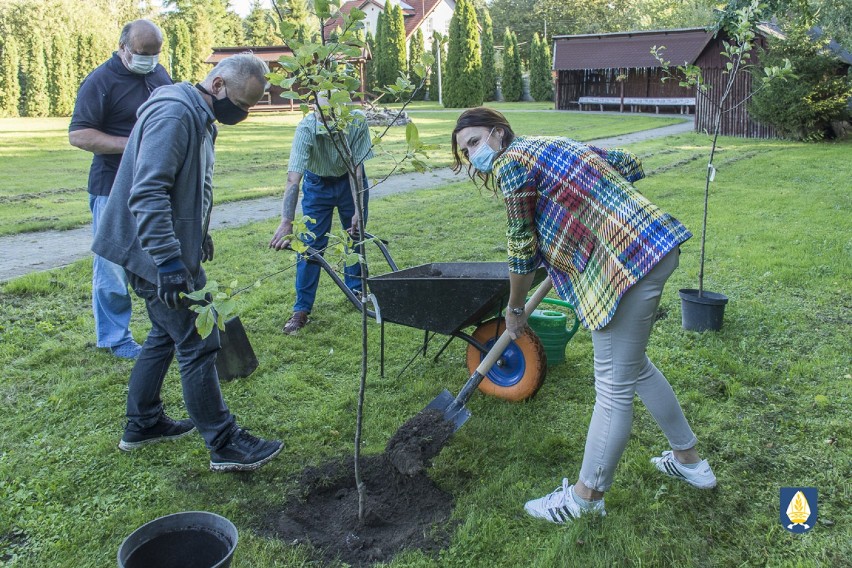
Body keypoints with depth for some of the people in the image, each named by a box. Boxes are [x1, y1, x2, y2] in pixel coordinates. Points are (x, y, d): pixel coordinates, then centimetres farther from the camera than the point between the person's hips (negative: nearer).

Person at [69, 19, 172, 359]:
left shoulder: (160, 75, 10)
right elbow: (78, 135, -15)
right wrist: (132, 144, -22)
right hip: (114, 189, -6)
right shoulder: (101, 81, -10)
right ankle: (114, 338, 15)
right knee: (114, 266, 1)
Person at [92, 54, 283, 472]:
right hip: (156, 254, -11)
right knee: (198, 346, -5)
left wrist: (198, 234, 27)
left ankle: (142, 424, 34)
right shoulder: (173, 115, -20)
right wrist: (169, 262, -31)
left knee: (166, 336, 20)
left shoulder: (197, 116, 12)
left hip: (167, 250, 11)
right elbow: (147, 194, -29)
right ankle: (225, 445, 6)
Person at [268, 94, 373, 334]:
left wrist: (358, 211, -27)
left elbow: (357, 170, -23)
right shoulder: (306, 128, -33)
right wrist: (286, 223, -46)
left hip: (350, 179, 2)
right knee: (310, 244, -4)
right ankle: (302, 309, 2)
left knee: (356, 235, 9)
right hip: (318, 183, -1)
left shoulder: (358, 121, -29)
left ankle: (357, 290, 30)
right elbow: (293, 179, -38)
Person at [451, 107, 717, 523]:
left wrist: (515, 309, 10)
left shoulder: (510, 162, -9)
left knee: (614, 387, 0)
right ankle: (689, 460, 38)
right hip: (654, 246, 10)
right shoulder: (550, 145, 18)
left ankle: (586, 496, 14)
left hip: (629, 261, -10)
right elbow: (632, 165, 24)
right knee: (633, 366, 24)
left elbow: (522, 250, -4)